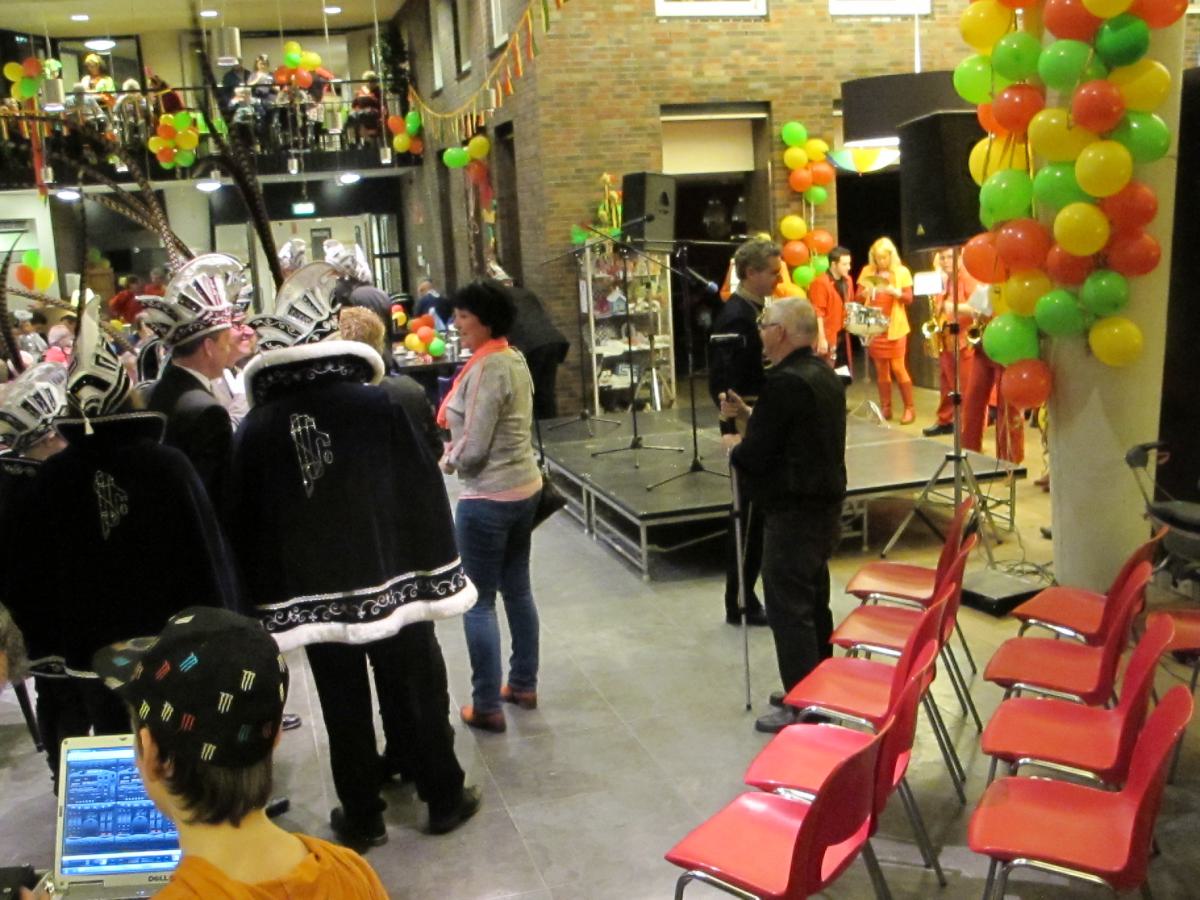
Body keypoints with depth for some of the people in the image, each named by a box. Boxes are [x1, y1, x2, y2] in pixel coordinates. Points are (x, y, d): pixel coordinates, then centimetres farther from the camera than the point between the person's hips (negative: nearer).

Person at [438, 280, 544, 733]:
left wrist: (447, 462, -1)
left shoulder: (485, 368, -20)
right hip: (524, 486, 9)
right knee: (518, 590, 18)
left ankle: (486, 707, 9)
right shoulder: (515, 359, 8)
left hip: (488, 497, -9)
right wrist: (457, 452, 7)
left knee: (478, 602, 1)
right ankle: (523, 684, 30)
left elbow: (474, 448, -21)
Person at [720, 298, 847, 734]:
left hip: (793, 512, -10)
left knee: (788, 609, -2)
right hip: (824, 504, 10)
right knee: (814, 602, 19)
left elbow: (755, 456, -21)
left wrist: (734, 449, -1)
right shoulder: (824, 375, 10)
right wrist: (747, 414, 9)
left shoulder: (785, 382, -21)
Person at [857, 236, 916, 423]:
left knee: (898, 367, -6)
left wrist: (894, 291, -22)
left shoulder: (902, 271, 0)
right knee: (881, 368, 5)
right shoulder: (867, 271, 6)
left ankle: (910, 408, 2)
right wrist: (866, 293, -18)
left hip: (895, 327, -3)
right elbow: (859, 298, 4)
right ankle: (885, 408, 12)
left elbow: (909, 299, -4)